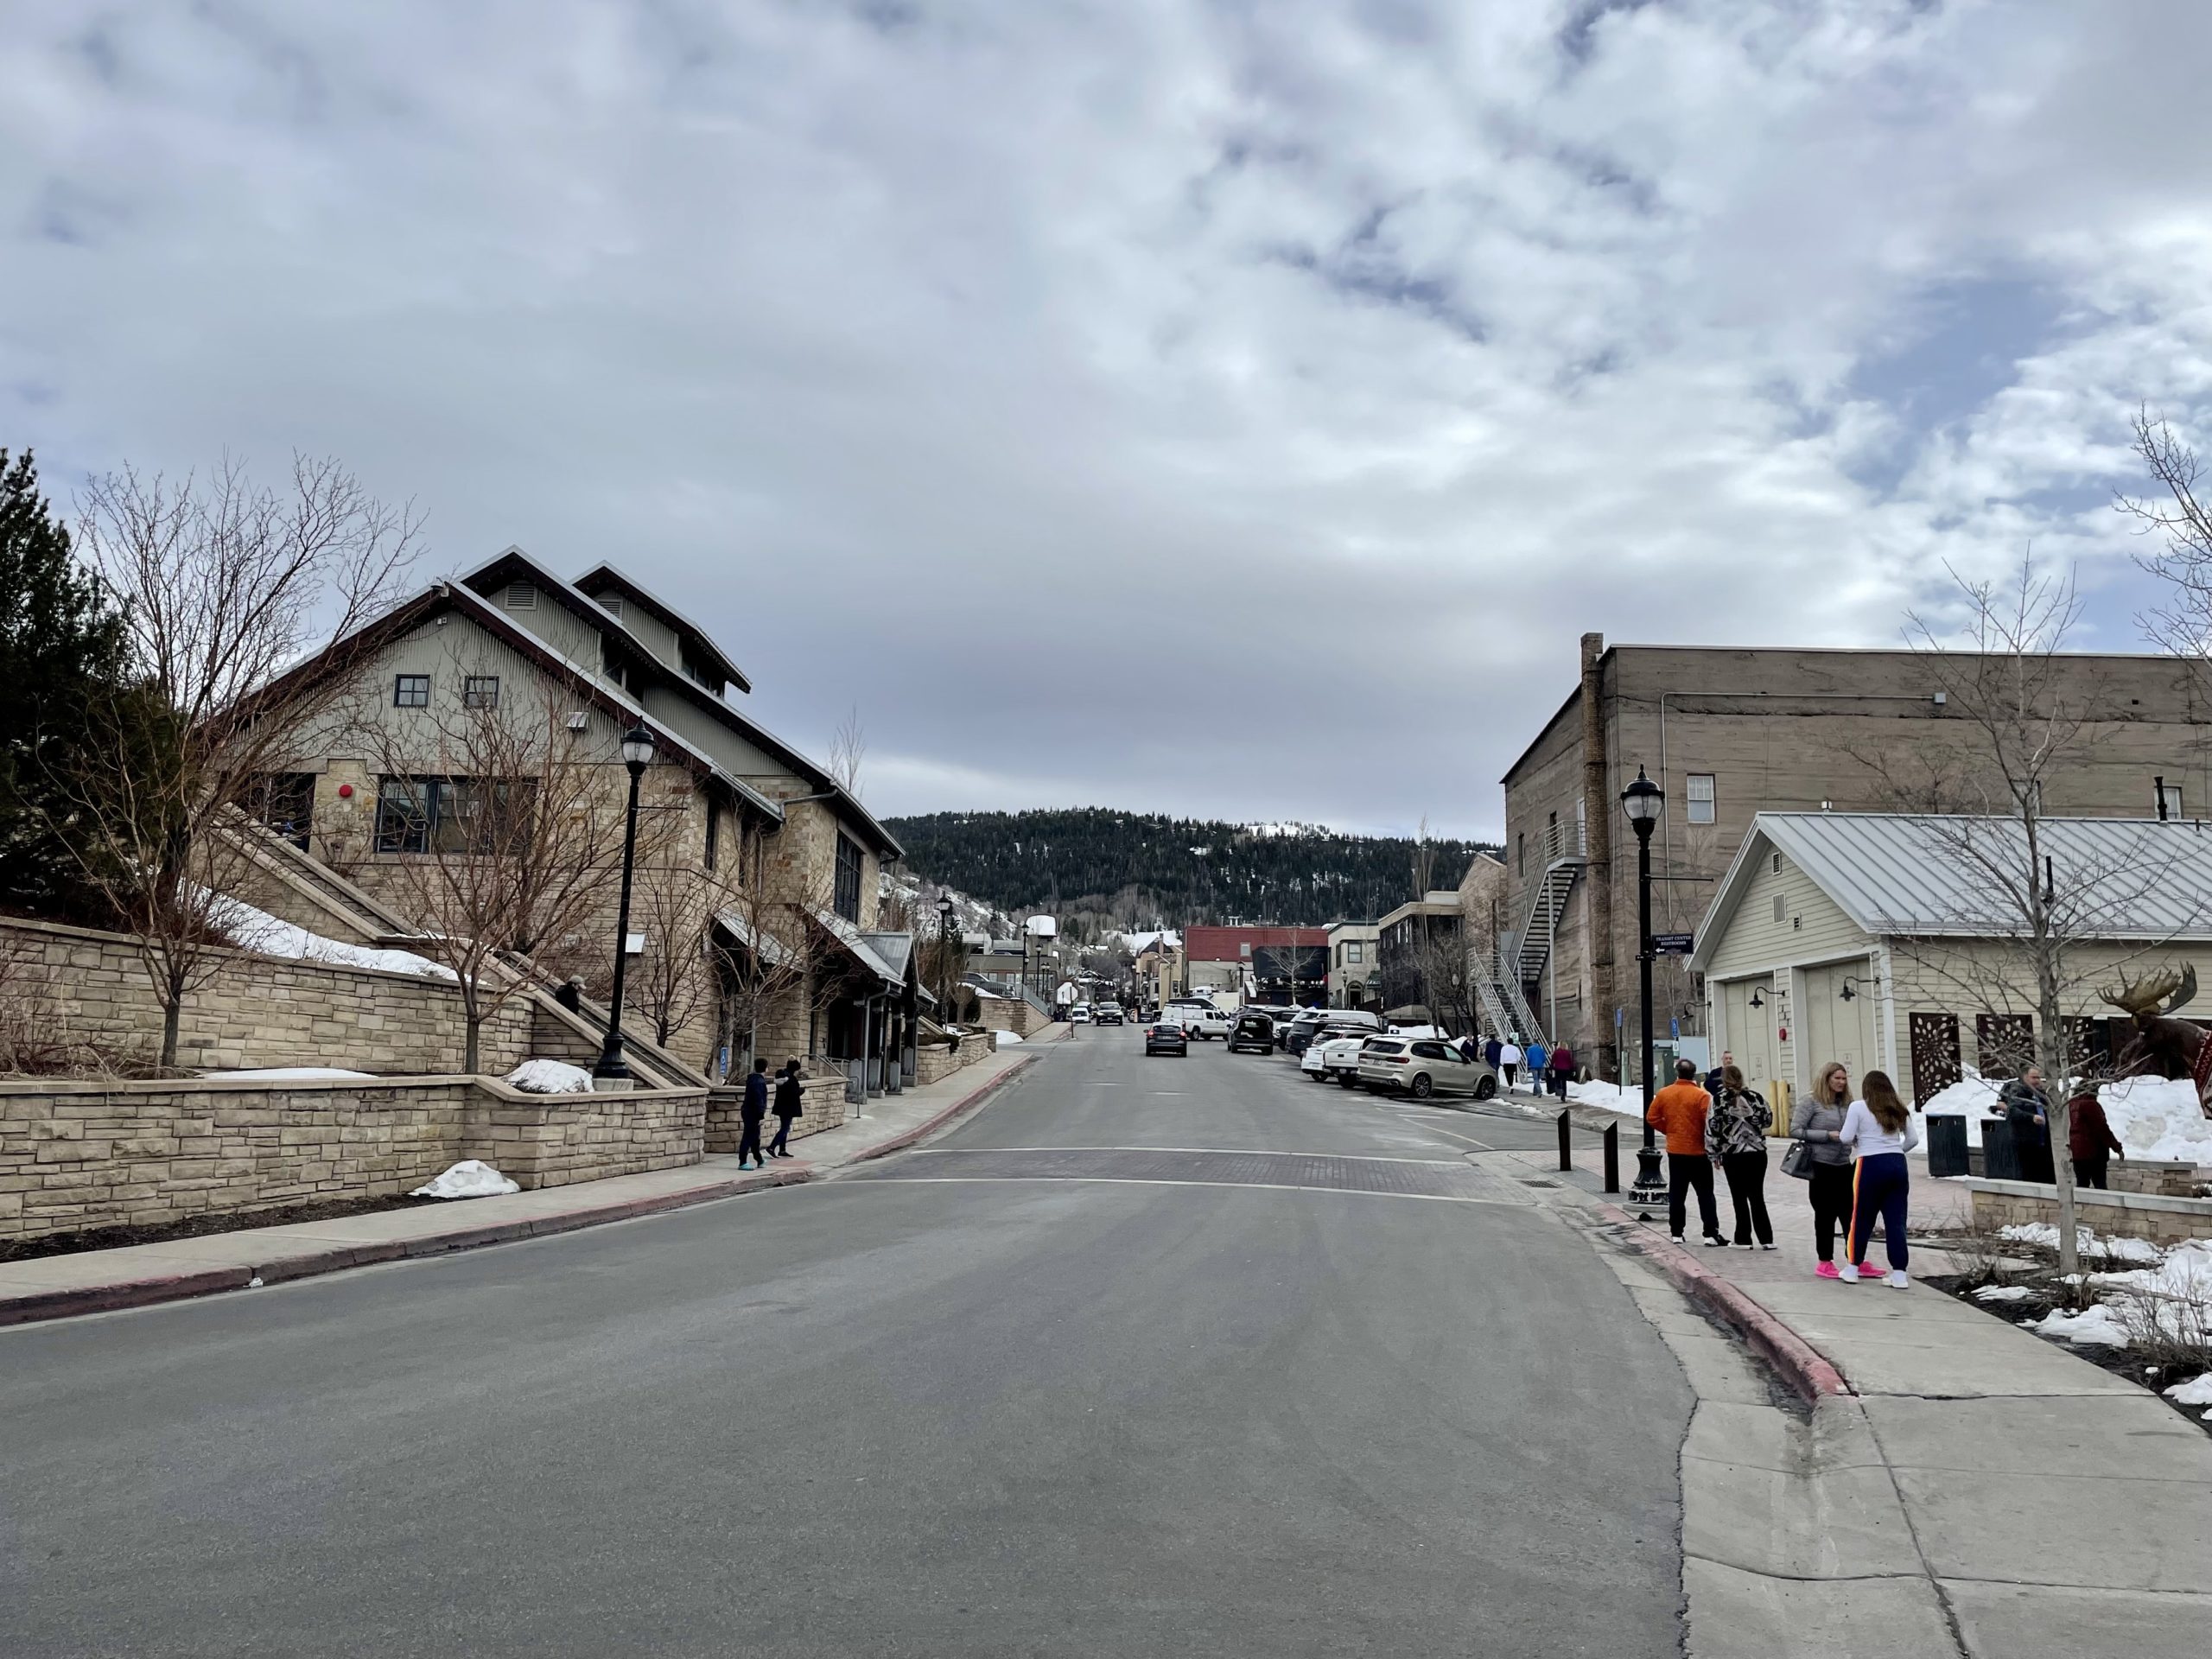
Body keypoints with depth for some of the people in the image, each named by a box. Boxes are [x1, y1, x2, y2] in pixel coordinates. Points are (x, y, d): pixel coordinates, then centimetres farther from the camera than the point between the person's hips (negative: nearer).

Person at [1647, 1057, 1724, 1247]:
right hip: (1698, 1152, -4)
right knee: (1705, 1194, 3)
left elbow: (1652, 1118, 4)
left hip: (1674, 1151, 4)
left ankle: (1676, 1233, 12)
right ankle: (1711, 1234, 0)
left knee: (1676, 1194, 10)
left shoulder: (1663, 1094, -1)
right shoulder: (1702, 1096, -14)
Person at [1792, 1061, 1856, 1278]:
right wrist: (1828, 1135, -16)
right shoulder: (1811, 1102, -7)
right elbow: (1796, 1130, -12)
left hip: (1843, 1166, 5)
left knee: (1850, 1214, 6)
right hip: (1821, 1167, -5)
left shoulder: (1847, 1104, 9)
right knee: (1825, 1215, 3)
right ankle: (1825, 1263, 13)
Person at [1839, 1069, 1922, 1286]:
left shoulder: (1858, 1107, -4)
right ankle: (1899, 1273, 6)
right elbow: (1913, 1139, 11)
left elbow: (1846, 1138, -8)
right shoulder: (1898, 1109, 11)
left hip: (1871, 1165, -4)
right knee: (1896, 1220, 6)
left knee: (1862, 1218, 6)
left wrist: (1857, 1143, 14)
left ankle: (1852, 1268, 14)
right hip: (1898, 1164, 4)